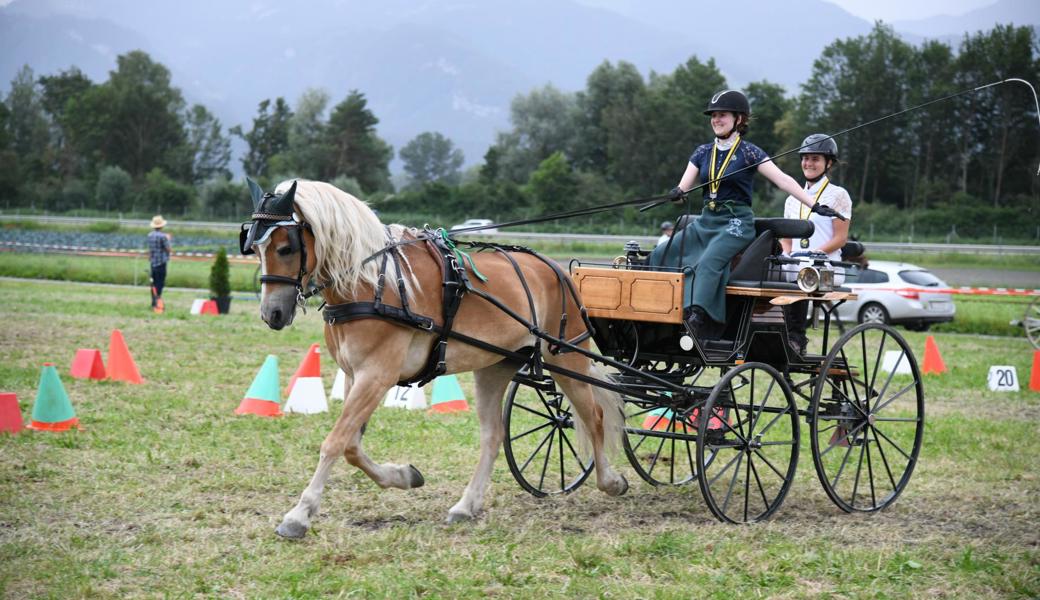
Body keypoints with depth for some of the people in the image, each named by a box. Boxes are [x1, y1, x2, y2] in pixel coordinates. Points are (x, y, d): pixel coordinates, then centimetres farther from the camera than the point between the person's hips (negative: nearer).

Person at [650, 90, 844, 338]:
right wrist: (677, 193, -20)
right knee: (661, 254, -8)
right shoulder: (703, 152, 12)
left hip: (736, 223, -6)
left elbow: (782, 179, -9)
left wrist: (814, 205, -18)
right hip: (706, 221, 6)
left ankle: (696, 318, -44)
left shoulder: (748, 153, -2)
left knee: (708, 262, -31)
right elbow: (684, 186, 6)